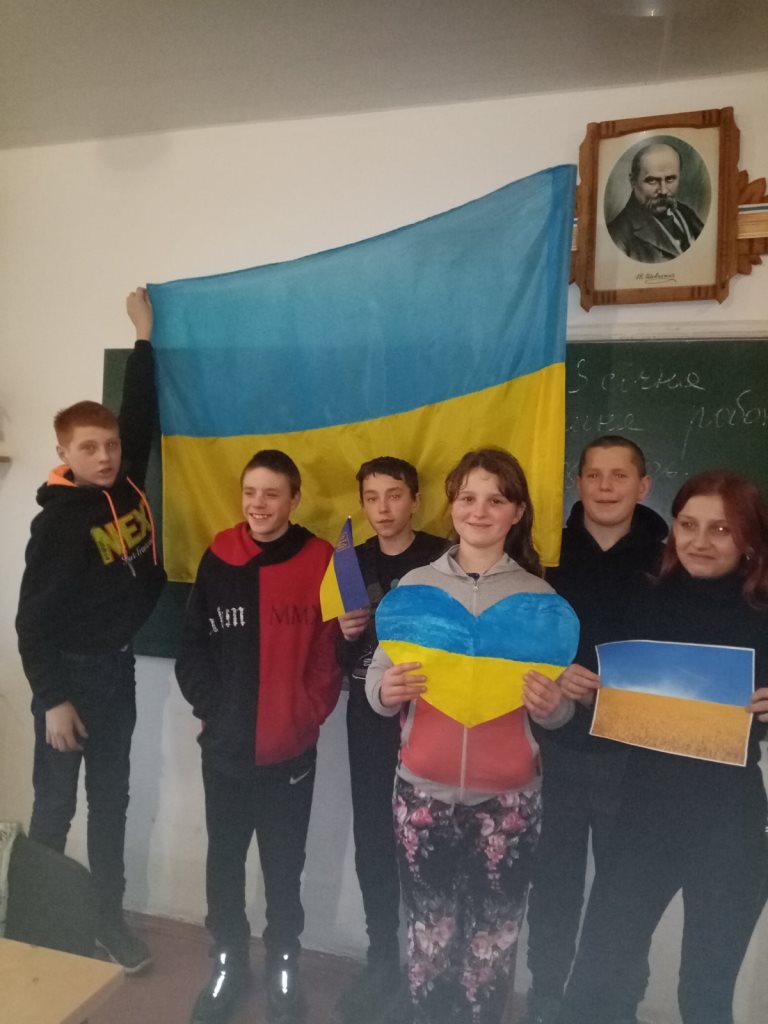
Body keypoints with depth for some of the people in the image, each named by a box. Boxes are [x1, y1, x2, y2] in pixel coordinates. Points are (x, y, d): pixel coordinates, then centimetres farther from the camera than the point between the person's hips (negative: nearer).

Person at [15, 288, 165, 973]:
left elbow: (140, 412, 5)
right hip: (69, 673, -6)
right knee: (55, 806, 8)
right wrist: (53, 700, -15)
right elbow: (34, 618, -15)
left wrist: (145, 335, 4)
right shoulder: (60, 520, -17)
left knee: (112, 801, 15)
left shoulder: (127, 485, -2)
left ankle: (108, 916, 28)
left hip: (119, 666, 6)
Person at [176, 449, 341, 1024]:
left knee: (284, 864, 12)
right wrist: (211, 708, -3)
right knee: (224, 859, 16)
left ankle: (283, 966, 33)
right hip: (223, 745, 3)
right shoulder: (218, 558, 1)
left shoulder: (321, 561, -8)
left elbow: (330, 653, -7)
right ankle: (228, 960, 36)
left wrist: (308, 718, -12)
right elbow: (193, 645, 5)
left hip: (290, 749, -2)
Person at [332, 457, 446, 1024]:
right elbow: (336, 657, 11)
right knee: (372, 844, 10)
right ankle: (383, 960, 28)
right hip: (368, 720, 4)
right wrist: (346, 633, -9)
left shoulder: (443, 558, -8)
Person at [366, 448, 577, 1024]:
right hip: (424, 791, 1)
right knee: (429, 934, 10)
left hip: (507, 798, 0)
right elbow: (377, 683, 2)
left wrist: (551, 705, -18)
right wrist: (386, 689, -20)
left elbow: (560, 710, 4)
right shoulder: (415, 584, 1)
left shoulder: (539, 596, 0)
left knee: (493, 941, 5)